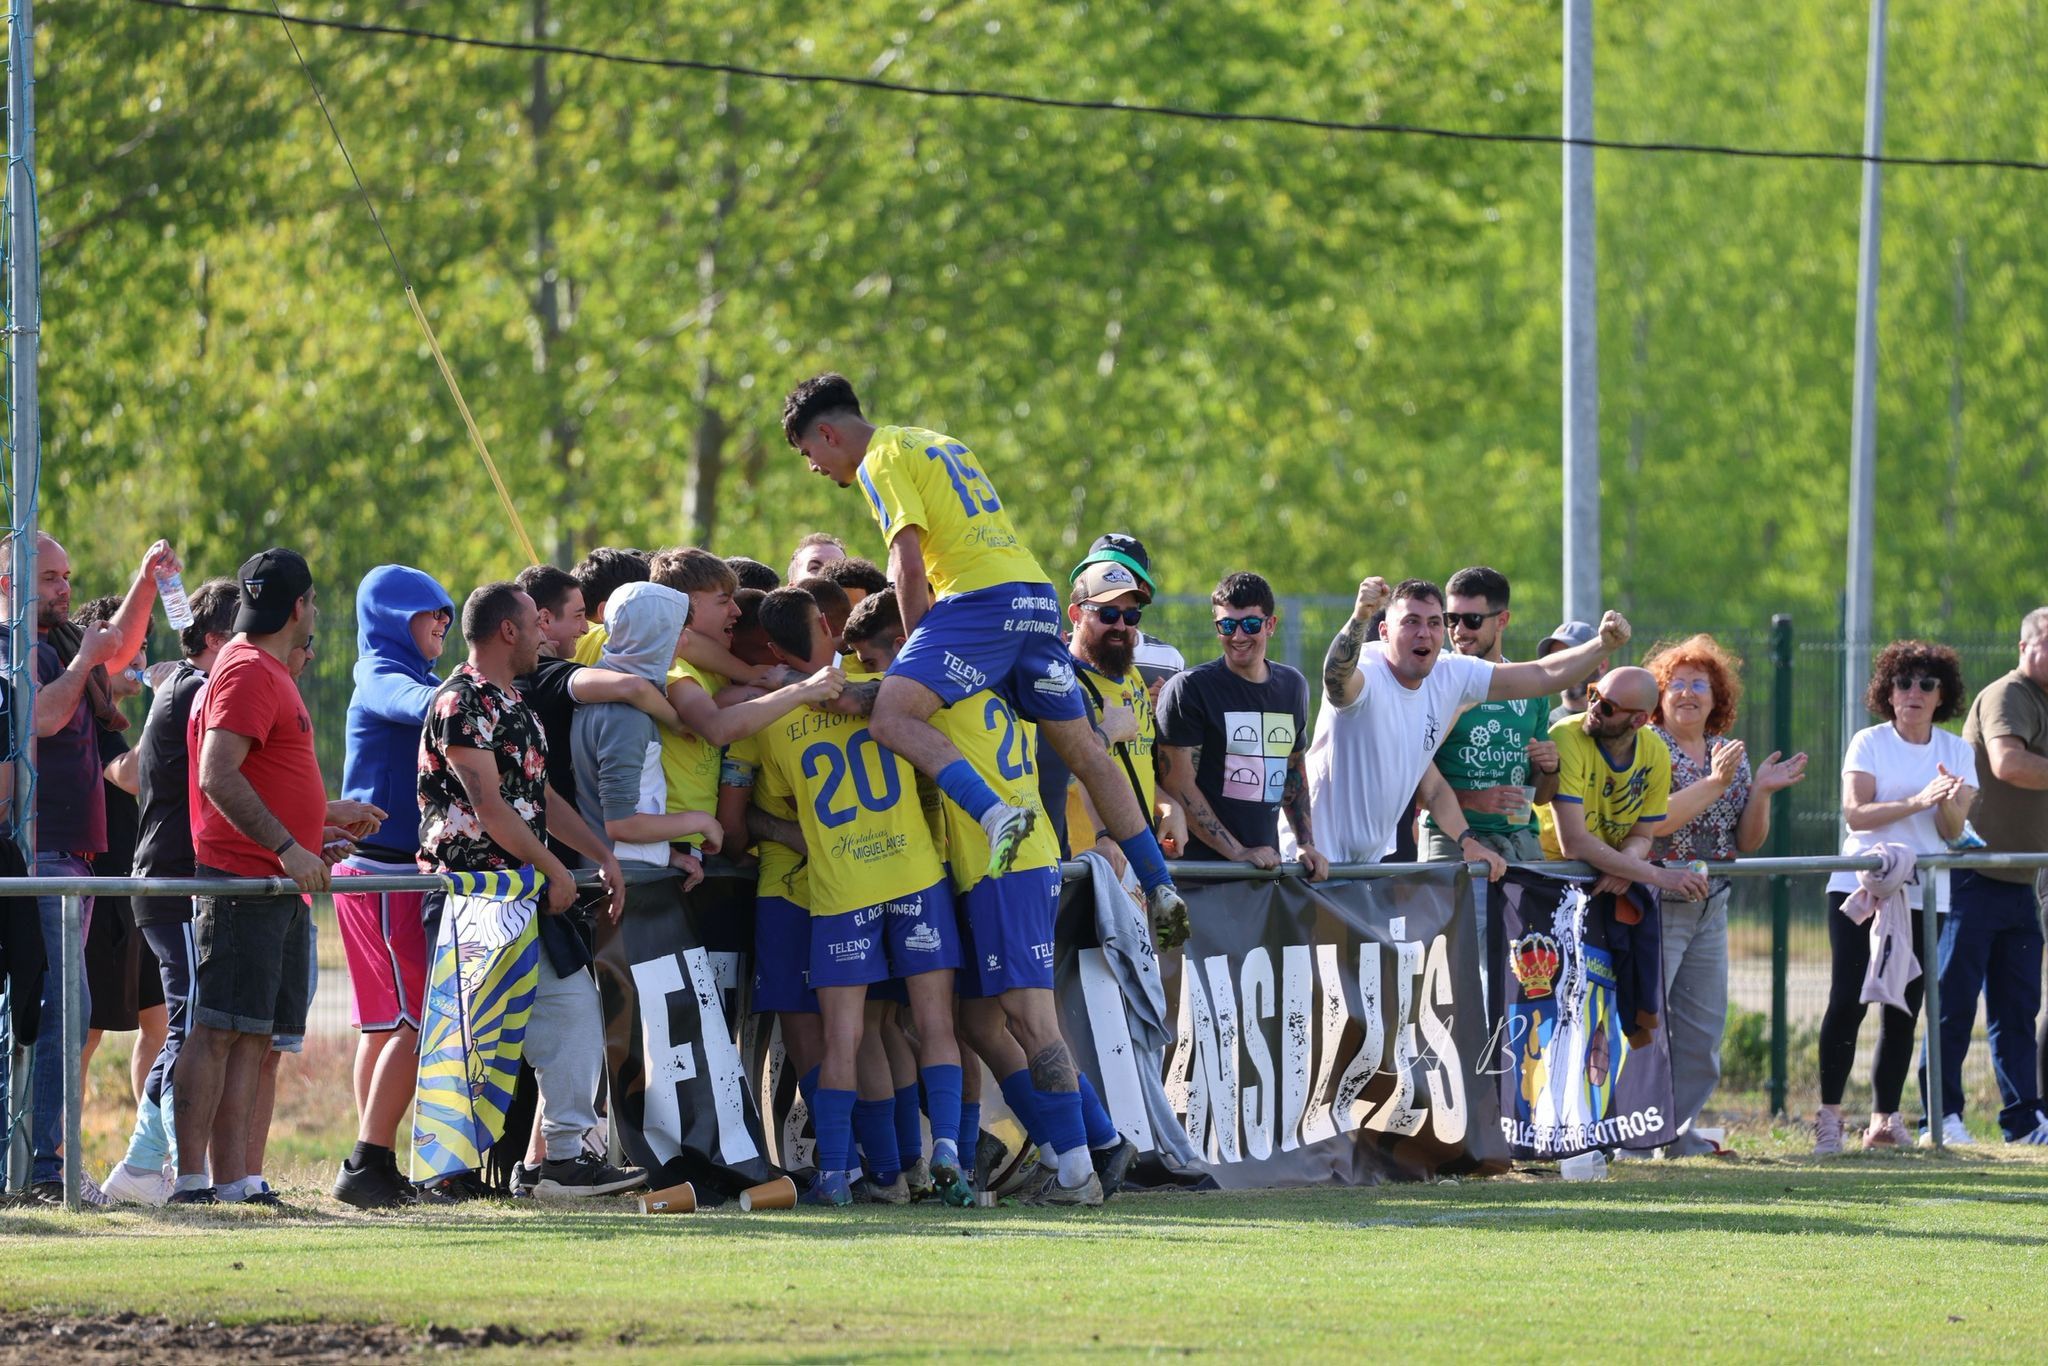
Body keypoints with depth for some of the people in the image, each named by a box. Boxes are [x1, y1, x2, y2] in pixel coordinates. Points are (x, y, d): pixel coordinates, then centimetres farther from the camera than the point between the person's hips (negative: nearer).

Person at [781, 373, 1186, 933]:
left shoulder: (881, 459, 1)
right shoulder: (941, 445, 28)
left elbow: (909, 566, -9)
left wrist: (919, 645, -1)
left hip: (982, 598, -9)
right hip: (1037, 594, 9)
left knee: (893, 715, -20)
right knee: (1083, 749, 12)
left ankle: (996, 814, -38)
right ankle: (1159, 887, 12)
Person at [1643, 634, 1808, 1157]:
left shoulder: (1730, 754, 13)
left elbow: (1748, 841, 13)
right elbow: (1649, 822, -20)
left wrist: (1761, 791, -4)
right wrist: (1714, 782, -23)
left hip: (1711, 907, 7)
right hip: (1655, 901, -7)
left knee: (1703, 1026, 9)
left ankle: (1679, 1133, 17)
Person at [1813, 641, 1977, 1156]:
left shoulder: (1957, 751, 8)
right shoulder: (1869, 743, 0)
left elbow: (1952, 831, 0)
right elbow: (1854, 813, -12)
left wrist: (1950, 803, -23)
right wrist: (1917, 802, -24)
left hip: (1921, 896, 3)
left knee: (1903, 1009, 2)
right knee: (1848, 1000, -10)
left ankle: (1884, 1119, 7)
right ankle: (1829, 1114, -6)